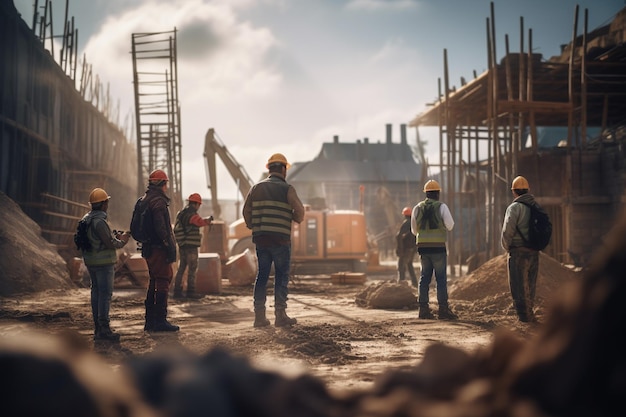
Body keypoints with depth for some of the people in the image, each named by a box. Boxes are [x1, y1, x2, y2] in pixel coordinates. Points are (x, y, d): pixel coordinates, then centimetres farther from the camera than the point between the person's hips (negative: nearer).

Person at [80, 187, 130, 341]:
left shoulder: (86, 219, 10)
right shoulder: (99, 221, -20)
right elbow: (110, 243, -21)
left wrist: (114, 236, 13)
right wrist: (122, 241, -2)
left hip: (91, 262, 10)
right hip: (103, 262, -10)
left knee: (96, 291, 13)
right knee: (105, 294, -6)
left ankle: (98, 328, 18)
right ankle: (104, 329, -5)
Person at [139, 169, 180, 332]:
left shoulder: (144, 200, 16)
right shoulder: (158, 201, -14)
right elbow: (161, 227, -21)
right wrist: (169, 246, -18)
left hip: (149, 248, 10)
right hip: (159, 248, -10)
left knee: (154, 282, 15)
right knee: (163, 282, -6)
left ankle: (150, 320, 18)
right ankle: (160, 320, -7)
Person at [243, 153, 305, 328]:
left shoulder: (256, 187, 10)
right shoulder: (287, 189, -3)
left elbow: (246, 211, 9)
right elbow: (300, 211, -10)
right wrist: (295, 218, 11)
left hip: (260, 239, 4)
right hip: (281, 239, -4)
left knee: (262, 275, 9)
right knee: (281, 276, 3)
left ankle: (259, 316, 7)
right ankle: (280, 315, 2)